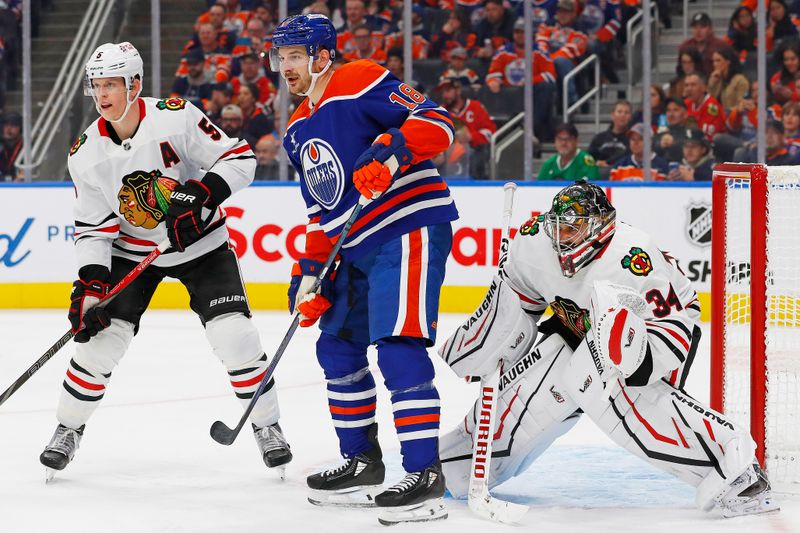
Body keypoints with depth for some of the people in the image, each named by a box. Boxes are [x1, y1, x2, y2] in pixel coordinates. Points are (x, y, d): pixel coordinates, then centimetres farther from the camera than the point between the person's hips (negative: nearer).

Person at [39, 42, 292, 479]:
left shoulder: (176, 118, -21)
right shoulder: (86, 154, -10)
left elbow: (239, 158, -18)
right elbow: (93, 228, -6)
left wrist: (199, 193, -32)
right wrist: (90, 286, -18)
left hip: (201, 243, -3)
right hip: (132, 250, 3)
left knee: (233, 334, -14)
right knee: (102, 333, -8)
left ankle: (267, 426, 3)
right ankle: (68, 430, 11)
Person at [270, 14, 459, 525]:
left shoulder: (360, 82, -10)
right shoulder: (300, 130, 19)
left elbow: (436, 122, -18)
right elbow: (322, 211, 23)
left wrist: (390, 153, -32)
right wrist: (310, 271, 16)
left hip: (409, 228, -10)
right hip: (359, 247, 10)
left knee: (399, 346, -19)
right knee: (338, 346, 15)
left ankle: (425, 475, -20)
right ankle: (363, 462, 27)